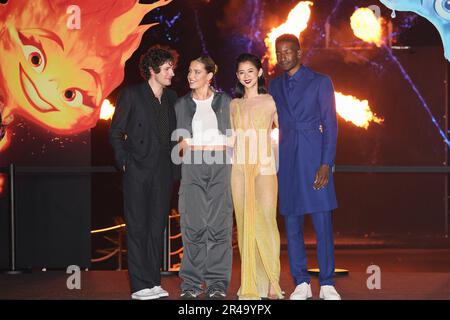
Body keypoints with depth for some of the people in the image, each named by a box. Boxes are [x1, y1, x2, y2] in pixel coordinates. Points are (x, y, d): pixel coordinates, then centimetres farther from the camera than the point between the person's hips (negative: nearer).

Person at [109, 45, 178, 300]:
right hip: (138, 172, -5)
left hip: (163, 173, 5)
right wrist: (124, 162, -7)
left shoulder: (171, 97, 12)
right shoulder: (131, 95, -2)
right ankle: (141, 285, 1)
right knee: (138, 227, -2)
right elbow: (116, 132, 0)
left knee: (158, 227, 7)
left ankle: (154, 281, 14)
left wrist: (173, 164, 7)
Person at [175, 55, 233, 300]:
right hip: (192, 169, 1)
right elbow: (178, 139, 12)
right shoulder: (181, 104, 13)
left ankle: (217, 284, 2)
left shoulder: (225, 101, 10)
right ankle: (191, 284, 3)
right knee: (193, 226, -3)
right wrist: (190, 147, -3)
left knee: (219, 225, -3)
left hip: (220, 167, 0)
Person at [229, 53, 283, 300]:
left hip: (264, 168, -3)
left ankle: (271, 284, -6)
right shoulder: (233, 105, 13)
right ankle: (250, 285, 5)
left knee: (265, 222, -10)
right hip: (239, 169, 3)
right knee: (244, 224, 1)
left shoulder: (270, 102, 4)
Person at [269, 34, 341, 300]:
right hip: (286, 161, 4)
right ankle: (302, 284, 11)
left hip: (315, 159, -4)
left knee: (323, 224, -6)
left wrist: (326, 164, -11)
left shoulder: (320, 82, 4)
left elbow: (330, 125, -1)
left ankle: (327, 285, 1)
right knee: (292, 225, 3)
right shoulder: (275, 86, 16)